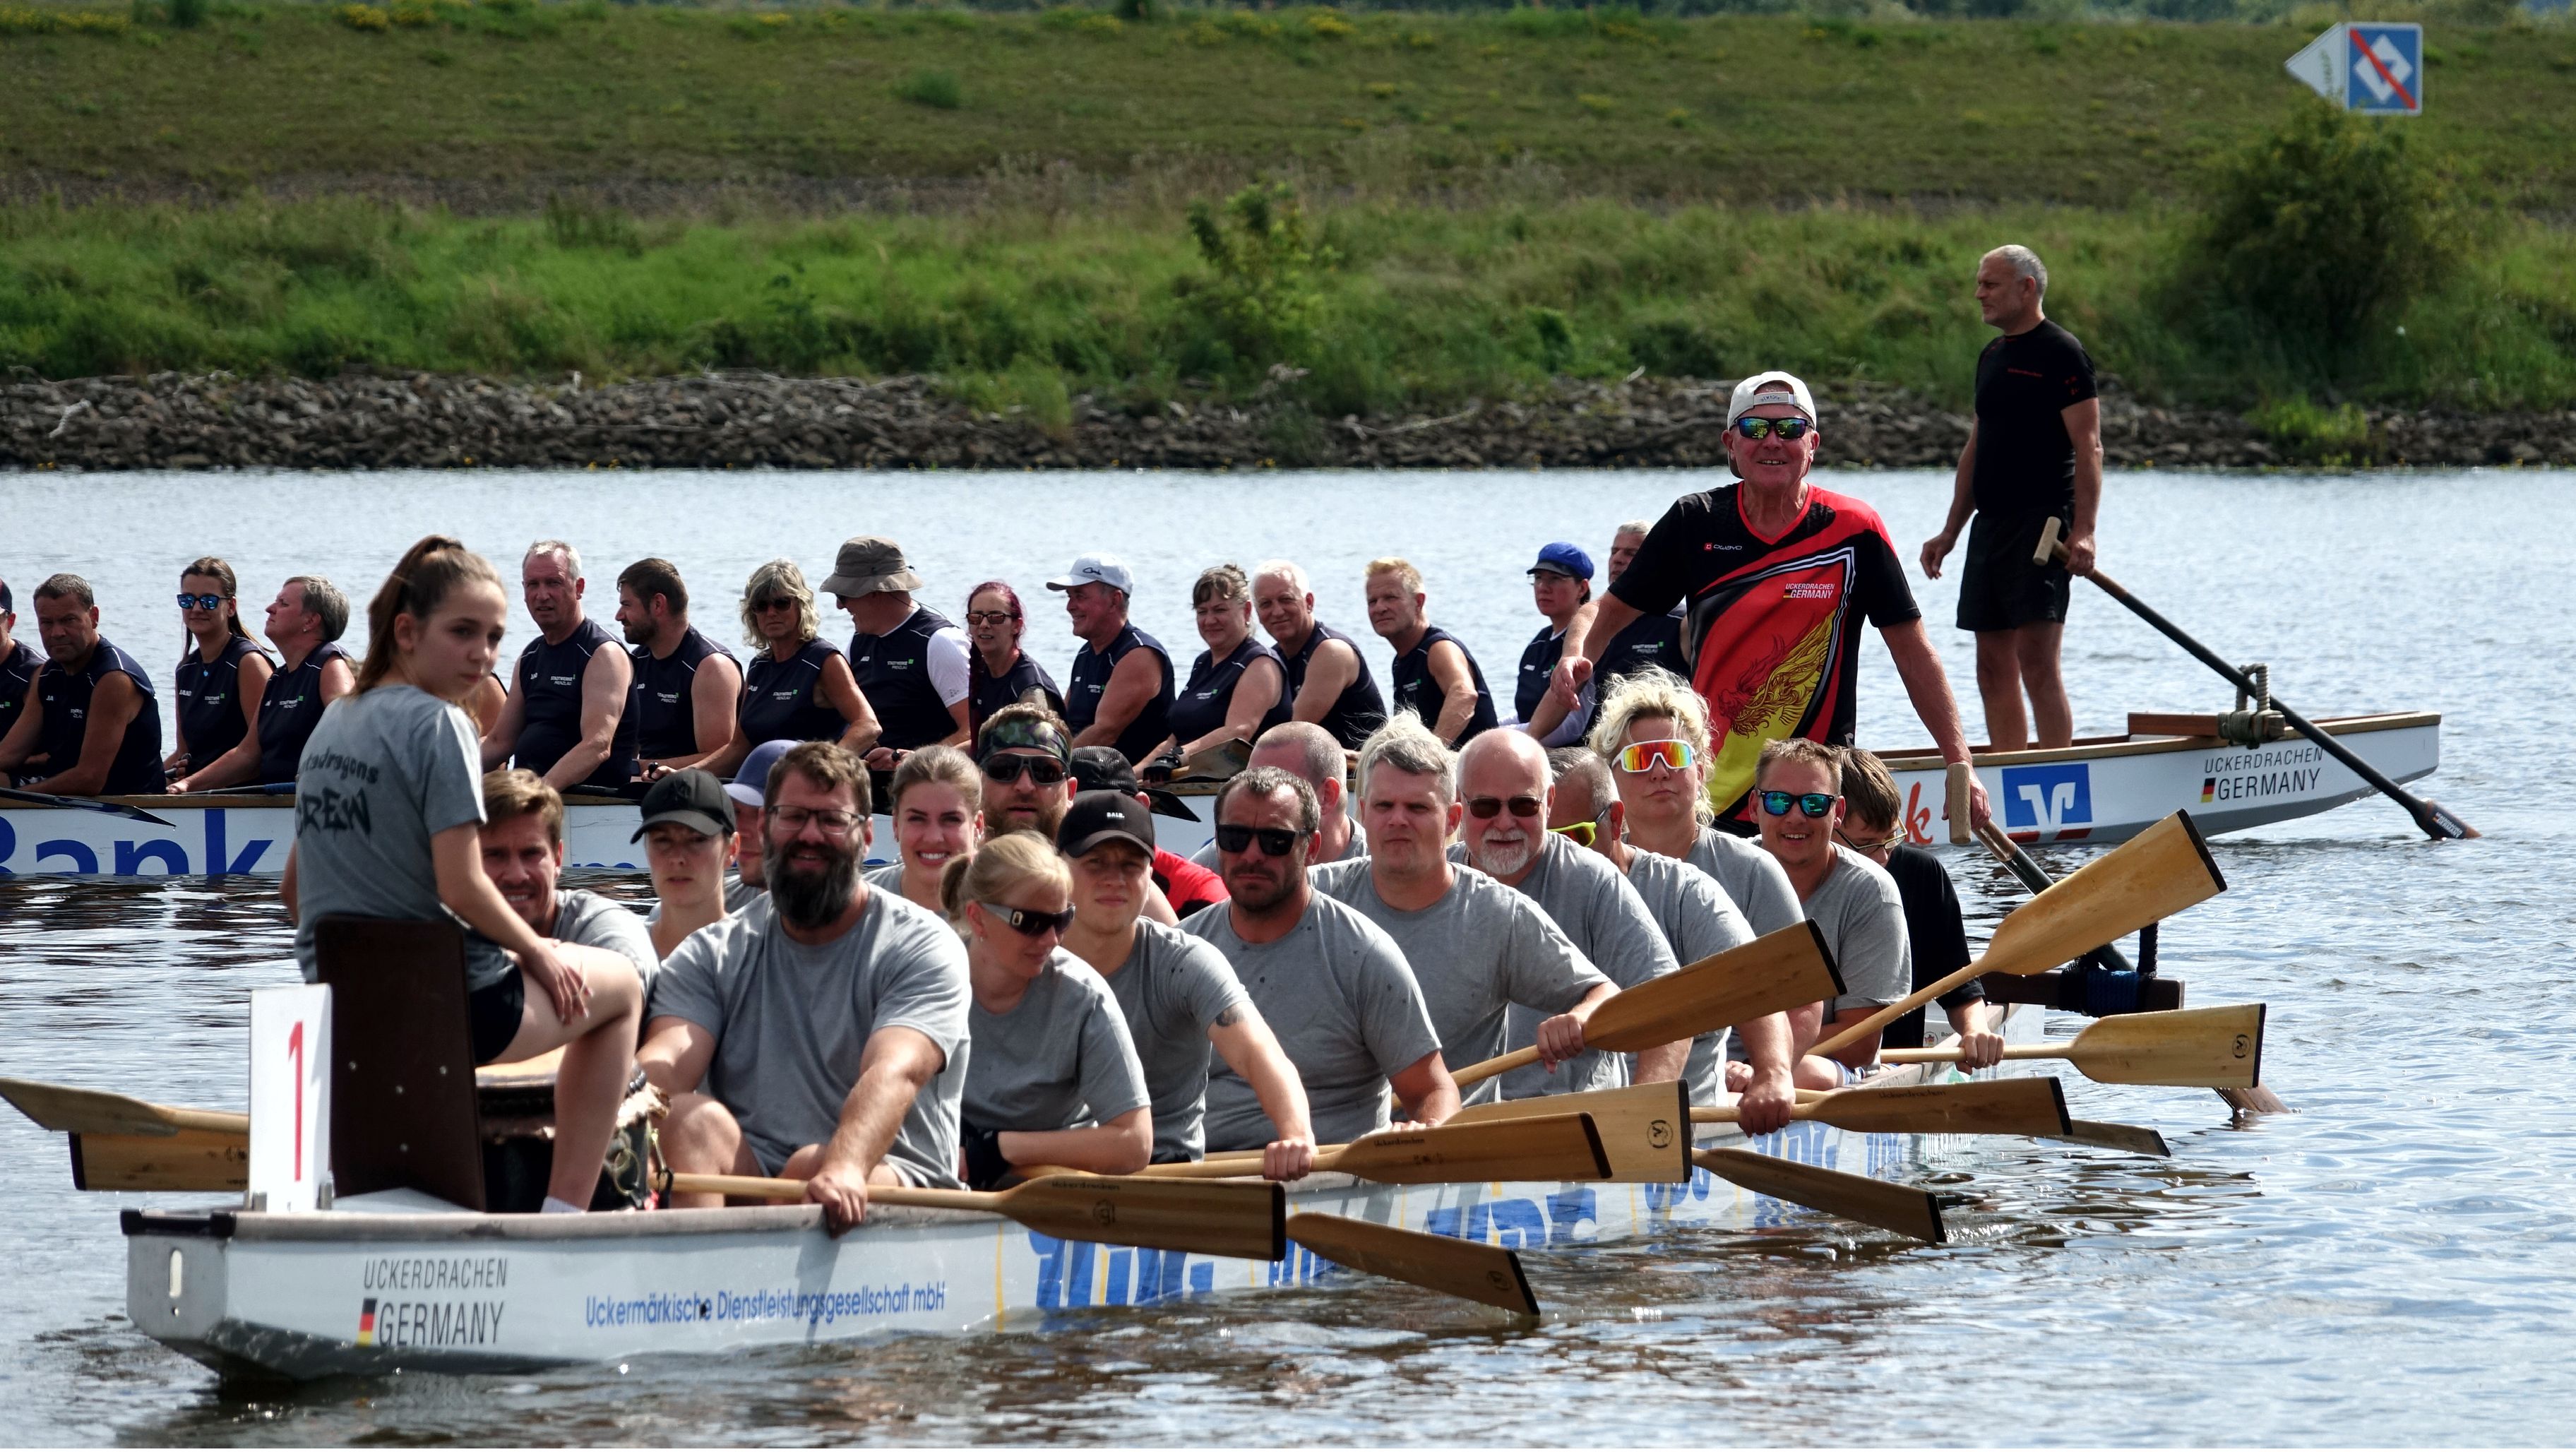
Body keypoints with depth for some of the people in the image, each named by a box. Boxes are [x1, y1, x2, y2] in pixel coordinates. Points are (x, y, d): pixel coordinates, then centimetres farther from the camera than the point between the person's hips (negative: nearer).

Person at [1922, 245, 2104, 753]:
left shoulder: (2061, 353, -7)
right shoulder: (1992, 357, 18)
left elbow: (2088, 446, -14)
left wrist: (2083, 531, -23)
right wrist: (1951, 531, 21)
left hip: (2042, 524, -9)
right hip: (1991, 527, 9)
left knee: (2037, 661, -14)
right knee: (1994, 668, 7)